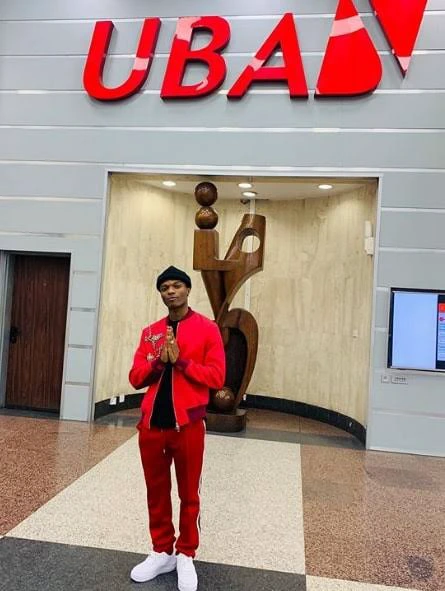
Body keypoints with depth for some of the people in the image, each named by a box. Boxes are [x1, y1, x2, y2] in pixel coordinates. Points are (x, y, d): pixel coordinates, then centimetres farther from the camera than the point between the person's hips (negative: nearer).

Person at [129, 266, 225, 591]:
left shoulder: (207, 328, -3)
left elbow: (217, 376, -9)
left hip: (188, 424, -4)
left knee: (189, 494, 10)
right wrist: (159, 360, -11)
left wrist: (180, 360, -17)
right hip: (151, 423, 4)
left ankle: (186, 555, 28)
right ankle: (162, 552, 32)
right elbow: (136, 378, 7)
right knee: (156, 491, 15)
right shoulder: (150, 332, 10)